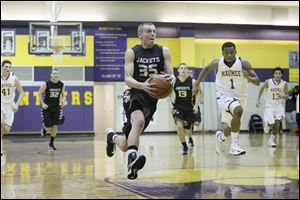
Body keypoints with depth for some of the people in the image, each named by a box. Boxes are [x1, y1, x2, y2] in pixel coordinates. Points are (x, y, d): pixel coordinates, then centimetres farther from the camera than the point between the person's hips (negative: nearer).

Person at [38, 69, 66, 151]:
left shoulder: (61, 85, -2)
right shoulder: (46, 84, -12)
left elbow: (63, 95, 14)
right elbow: (40, 93, -3)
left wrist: (63, 101, -6)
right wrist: (42, 103, -12)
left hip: (56, 107, 3)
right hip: (47, 107, -3)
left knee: (55, 127, -5)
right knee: (48, 128, -5)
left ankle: (51, 144, 12)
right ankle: (44, 127, 34)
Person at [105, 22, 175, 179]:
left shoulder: (163, 51, 3)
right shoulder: (132, 53, -4)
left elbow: (171, 74, -2)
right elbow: (127, 79, -14)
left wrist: (171, 78, -28)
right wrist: (143, 86, -35)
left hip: (151, 99, 3)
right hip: (135, 95, -3)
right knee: (139, 121, -39)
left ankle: (112, 136, 41)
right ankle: (132, 160, -43)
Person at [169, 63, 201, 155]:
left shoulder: (192, 81, -9)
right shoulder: (173, 81, -8)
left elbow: (198, 94, 0)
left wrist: (196, 105, -10)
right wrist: (170, 104, -10)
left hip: (189, 107, 0)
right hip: (178, 107, 0)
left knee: (187, 129, 11)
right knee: (179, 126, -23)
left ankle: (190, 139, 49)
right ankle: (184, 146, -6)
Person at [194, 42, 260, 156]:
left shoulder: (243, 64, -13)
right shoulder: (217, 63, -10)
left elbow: (257, 82, -12)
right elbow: (207, 69, 13)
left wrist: (249, 78, -33)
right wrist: (197, 84, 9)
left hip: (239, 97, 3)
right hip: (224, 95, -3)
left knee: (232, 127, 17)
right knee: (238, 111, -34)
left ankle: (221, 137, 53)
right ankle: (234, 146, -28)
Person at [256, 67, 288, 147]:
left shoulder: (284, 84, -10)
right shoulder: (268, 82, -13)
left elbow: (287, 96, -3)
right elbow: (261, 89, 5)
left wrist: (282, 96, -25)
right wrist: (258, 100, 1)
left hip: (279, 105, 1)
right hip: (270, 105, -1)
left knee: (277, 122, -15)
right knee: (271, 125, -9)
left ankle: (273, 138, 5)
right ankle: (267, 125, 30)